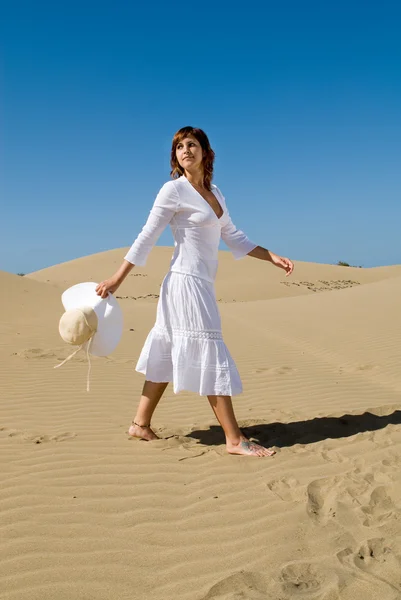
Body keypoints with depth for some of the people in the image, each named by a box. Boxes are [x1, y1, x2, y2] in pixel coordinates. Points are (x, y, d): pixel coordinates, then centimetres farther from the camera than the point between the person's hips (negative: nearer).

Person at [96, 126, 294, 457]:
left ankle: (141, 424, 23)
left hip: (201, 284, 8)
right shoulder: (174, 190, -8)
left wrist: (273, 257, 11)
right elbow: (147, 237, -8)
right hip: (187, 281, -8)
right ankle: (235, 439, 1)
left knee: (168, 355, 12)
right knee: (211, 357, -6)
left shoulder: (215, 193, 14)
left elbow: (234, 237, 17)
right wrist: (117, 278, -9)